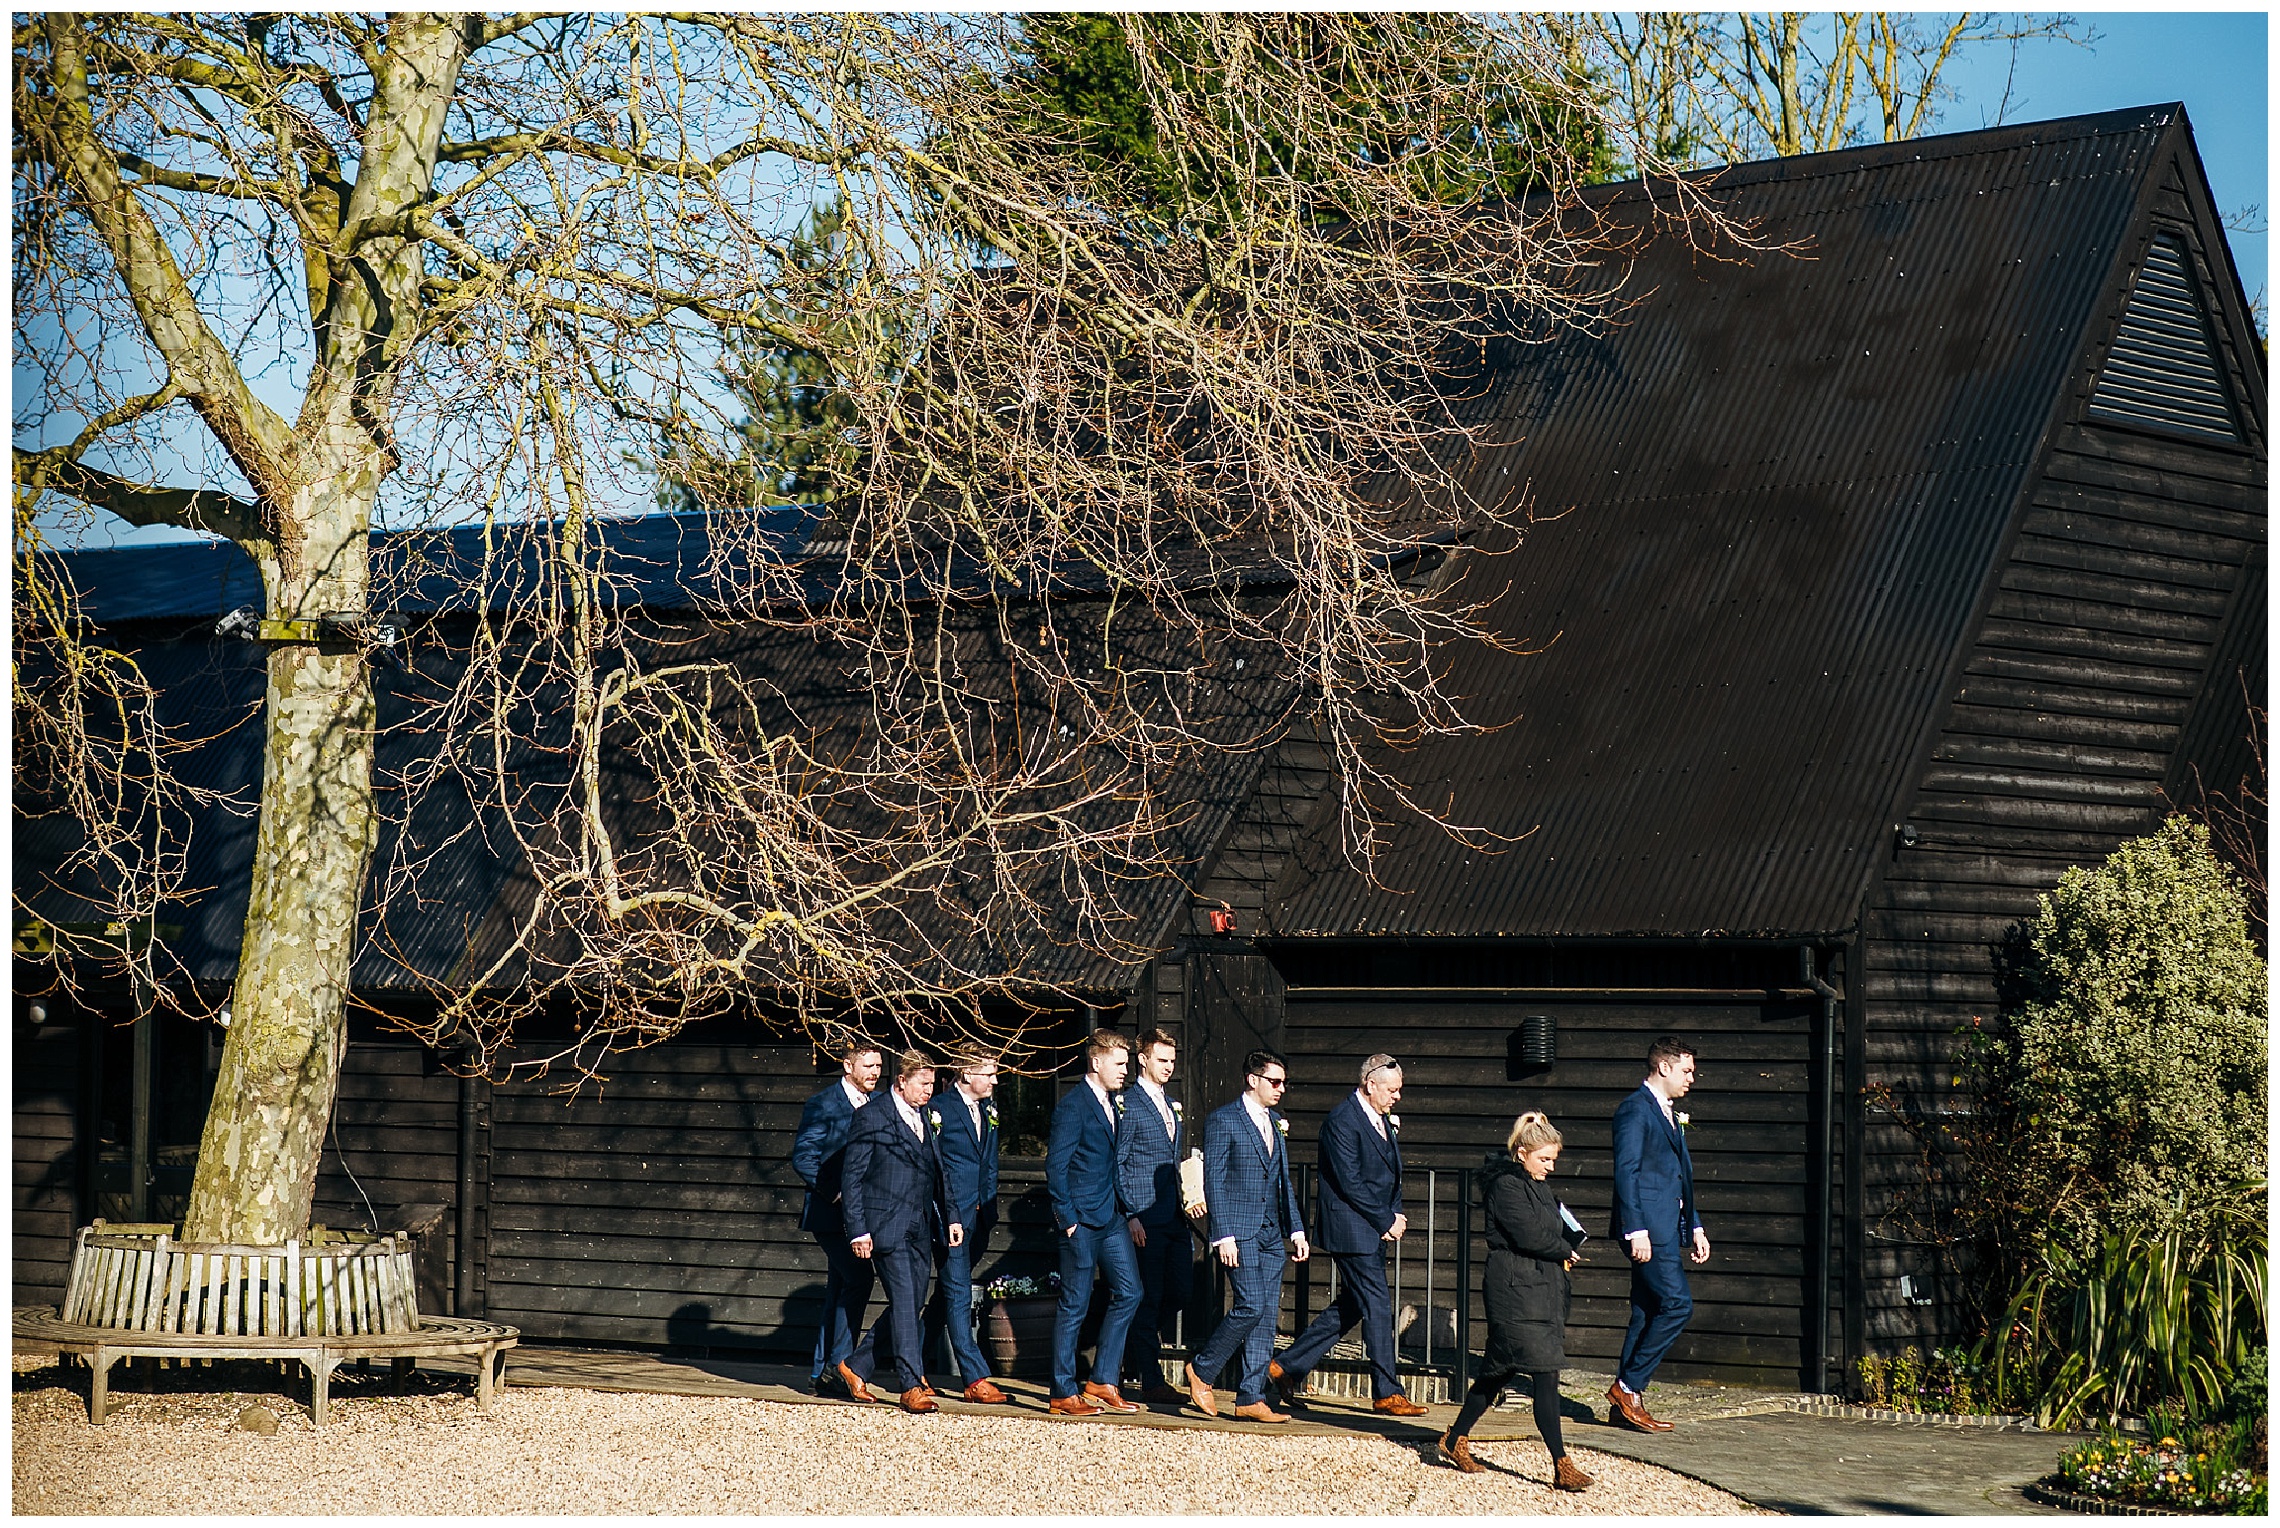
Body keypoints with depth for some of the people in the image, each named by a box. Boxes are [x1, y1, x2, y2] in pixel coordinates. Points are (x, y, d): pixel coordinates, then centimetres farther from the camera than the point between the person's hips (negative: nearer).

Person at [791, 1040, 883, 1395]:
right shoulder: (823, 1105, -6)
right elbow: (803, 1158, -10)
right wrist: (835, 1193, -17)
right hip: (831, 1212, -7)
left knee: (839, 1290, 9)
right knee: (858, 1279, -18)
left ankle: (821, 1372, 14)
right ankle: (838, 1363, -12)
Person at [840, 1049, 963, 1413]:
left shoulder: (925, 1117, 15)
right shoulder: (872, 1116, -6)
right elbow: (853, 1176, -6)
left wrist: (949, 1217, 11)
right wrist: (858, 1231, -12)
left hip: (920, 1229, 7)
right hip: (886, 1227, -7)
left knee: (913, 1306, 8)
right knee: (904, 1302, -10)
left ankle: (856, 1368, 22)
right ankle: (910, 1386, -7)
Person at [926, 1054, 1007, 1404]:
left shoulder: (988, 1111, 14)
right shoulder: (939, 1109, -9)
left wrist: (989, 1210, 13)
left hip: (977, 1217, 7)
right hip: (951, 1216, -7)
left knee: (947, 1297, 13)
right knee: (958, 1296, -7)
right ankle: (975, 1380, -11)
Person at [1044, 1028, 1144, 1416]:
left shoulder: (1114, 1101, 13)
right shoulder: (1073, 1105, -13)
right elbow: (1056, 1166, -16)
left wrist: (1122, 1211, 14)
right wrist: (1068, 1219, -16)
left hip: (1109, 1219, 8)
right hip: (1081, 1221, -8)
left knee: (1128, 1293, 6)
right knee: (1074, 1305, -2)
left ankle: (1101, 1382, 13)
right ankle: (1063, 1395, 5)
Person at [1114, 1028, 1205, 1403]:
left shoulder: (1172, 1106, 18)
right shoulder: (1129, 1104, -6)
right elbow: (1117, 1163, -9)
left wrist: (1191, 1200, 14)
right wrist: (1131, 1215, -15)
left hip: (1174, 1218, 8)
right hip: (1145, 1218, -8)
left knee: (1178, 1293, 8)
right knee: (1147, 1298, -4)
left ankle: (1136, 1353, 26)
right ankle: (1149, 1379, 0)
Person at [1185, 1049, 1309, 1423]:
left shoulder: (1275, 1124, 17)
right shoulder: (1223, 1121, -6)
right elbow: (1214, 1181, -10)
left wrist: (1296, 1230, 14)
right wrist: (1223, 1236, -16)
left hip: (1271, 1235, 7)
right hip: (1239, 1232, -7)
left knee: (1265, 1317, 3)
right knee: (1251, 1307, -16)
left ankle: (1251, 1398, 5)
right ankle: (1202, 1371, 2)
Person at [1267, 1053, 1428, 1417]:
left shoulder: (1383, 1120, 13)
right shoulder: (1342, 1120, -16)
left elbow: (1391, 1175, 19)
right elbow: (1351, 1184, -19)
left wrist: (1395, 1215, 3)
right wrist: (1387, 1221, -15)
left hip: (1376, 1229, 9)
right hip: (1351, 1230, -9)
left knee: (1349, 1308, 12)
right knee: (1377, 1306, -6)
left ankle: (1287, 1366, 20)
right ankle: (1388, 1393, 1)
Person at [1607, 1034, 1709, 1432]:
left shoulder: (1668, 1114, 21)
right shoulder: (1635, 1109, -9)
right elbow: (1626, 1172, -16)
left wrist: (1694, 1227, 21)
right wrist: (1636, 1230, -22)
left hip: (1666, 1228, 10)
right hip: (1646, 1227, -10)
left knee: (1648, 1311, 8)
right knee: (1677, 1303, -14)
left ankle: (1627, 1402, 10)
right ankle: (1627, 1387, -7)